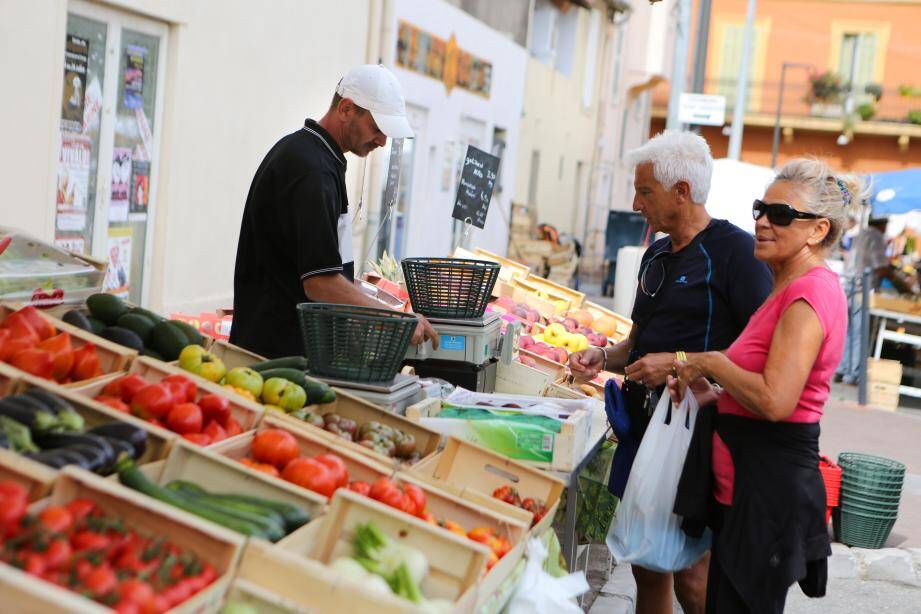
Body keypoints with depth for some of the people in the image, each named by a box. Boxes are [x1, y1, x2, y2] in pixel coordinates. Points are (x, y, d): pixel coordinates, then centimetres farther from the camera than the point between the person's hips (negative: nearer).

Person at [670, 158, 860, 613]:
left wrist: (712, 363, -13)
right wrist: (714, 394, 8)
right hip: (747, 479, 10)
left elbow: (775, 401, -27)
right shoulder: (791, 289, 15)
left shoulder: (809, 291, -18)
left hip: (768, 486, -10)